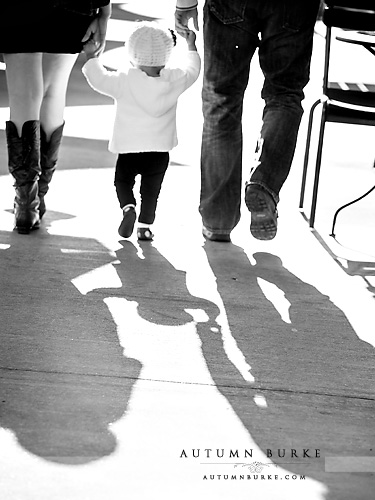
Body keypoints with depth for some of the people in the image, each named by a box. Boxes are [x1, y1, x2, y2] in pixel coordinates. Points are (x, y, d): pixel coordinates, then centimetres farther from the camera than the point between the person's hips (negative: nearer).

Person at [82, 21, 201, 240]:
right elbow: (192, 70, 14)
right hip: (160, 149, 2)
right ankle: (145, 225, 7)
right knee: (151, 189, 11)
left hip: (128, 148, -2)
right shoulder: (173, 80, -3)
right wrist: (191, 46, 30)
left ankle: (128, 207, -9)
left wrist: (92, 56, 12)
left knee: (123, 181, 16)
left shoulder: (124, 81, -10)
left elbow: (100, 79, -3)